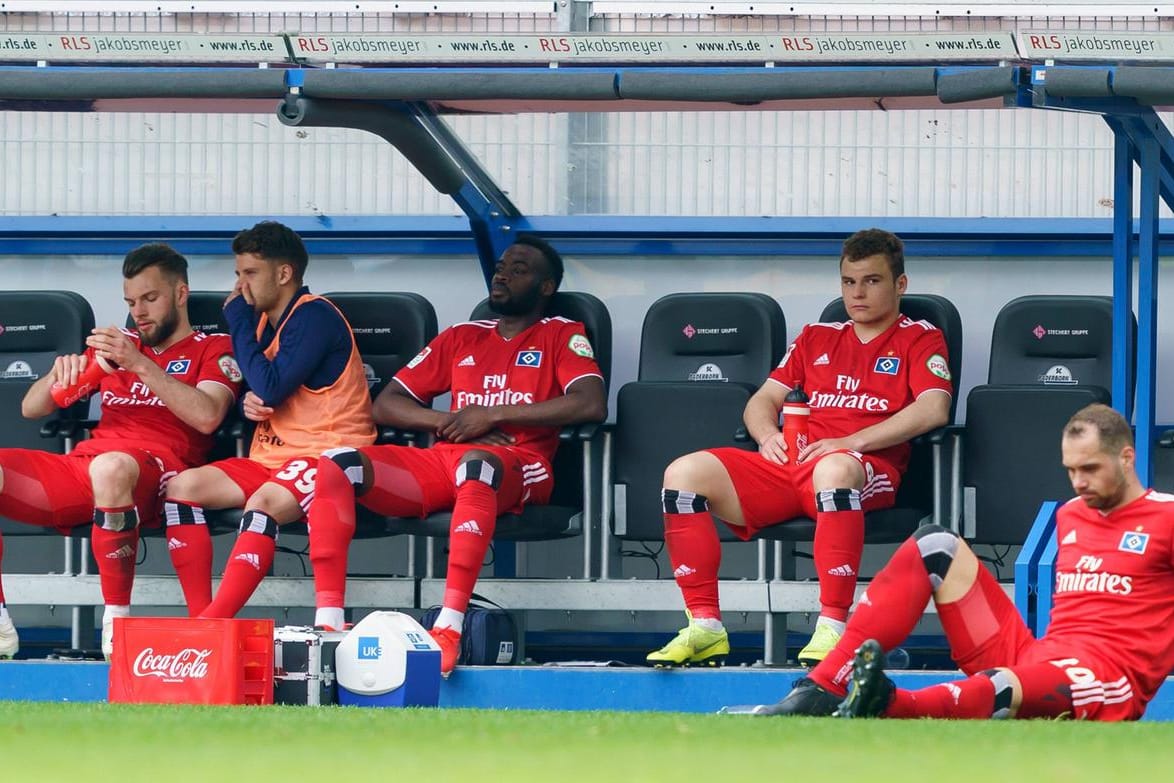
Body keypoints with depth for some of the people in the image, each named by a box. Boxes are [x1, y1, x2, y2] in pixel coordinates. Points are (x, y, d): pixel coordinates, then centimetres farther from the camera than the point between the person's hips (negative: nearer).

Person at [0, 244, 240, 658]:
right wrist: (59, 373, 3)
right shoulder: (117, 345, 30)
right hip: (78, 468, 6)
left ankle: (117, 620, -34)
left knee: (110, 467, -43)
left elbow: (206, 416, -8)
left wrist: (140, 365, -12)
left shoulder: (212, 350, 14)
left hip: (154, 474, -6)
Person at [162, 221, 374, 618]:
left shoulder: (315, 316, -12)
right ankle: (199, 620, -17)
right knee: (183, 486, -8)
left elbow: (270, 389, -21)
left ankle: (212, 625, -44)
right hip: (271, 456, 9)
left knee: (264, 502, -36)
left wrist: (239, 319, -10)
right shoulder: (265, 319, 15)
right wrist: (248, 404, -4)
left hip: (325, 454, -9)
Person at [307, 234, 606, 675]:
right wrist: (447, 421, 1)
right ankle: (328, 624, -30)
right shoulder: (462, 338, 27)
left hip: (518, 469, -5)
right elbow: (385, 406, 22)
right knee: (337, 464, -20)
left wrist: (494, 414, -8)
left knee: (476, 464, -43)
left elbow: (592, 404, -7)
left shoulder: (562, 336, 13)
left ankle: (449, 629, -52)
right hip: (442, 461, 5)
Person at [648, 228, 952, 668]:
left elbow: (933, 410, -7)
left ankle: (832, 627, -45)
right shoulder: (816, 338, 28)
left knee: (834, 468, -44)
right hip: (790, 465, 6)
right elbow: (764, 400, 27)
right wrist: (768, 435, 1)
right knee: (685, 473, -15)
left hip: (870, 470, -6)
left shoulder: (919, 339, 11)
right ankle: (704, 627, -20)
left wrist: (850, 441, -15)